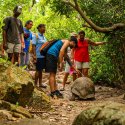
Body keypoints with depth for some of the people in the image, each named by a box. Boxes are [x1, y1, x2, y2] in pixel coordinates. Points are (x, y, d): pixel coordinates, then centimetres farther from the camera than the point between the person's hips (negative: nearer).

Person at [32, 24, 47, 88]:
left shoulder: (43, 36, 14)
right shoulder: (36, 36, -8)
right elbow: (33, 46, -13)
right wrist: (34, 55, -19)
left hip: (43, 55, 7)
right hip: (38, 56, -7)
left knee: (41, 70, 12)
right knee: (38, 70, -2)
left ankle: (40, 83, 19)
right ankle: (35, 84, 5)